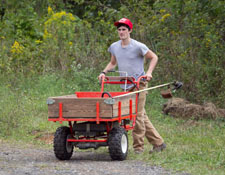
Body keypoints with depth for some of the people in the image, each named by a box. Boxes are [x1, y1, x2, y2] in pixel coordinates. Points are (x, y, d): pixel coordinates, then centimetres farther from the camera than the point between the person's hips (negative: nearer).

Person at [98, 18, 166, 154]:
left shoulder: (138, 47, -9)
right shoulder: (114, 47, 8)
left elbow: (154, 57, 0)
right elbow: (113, 63, 24)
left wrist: (149, 72, -12)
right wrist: (104, 72, 8)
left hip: (139, 84, -6)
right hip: (126, 86, 6)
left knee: (138, 115, -10)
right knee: (142, 116, 10)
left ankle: (138, 146, -3)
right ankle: (158, 143, 18)